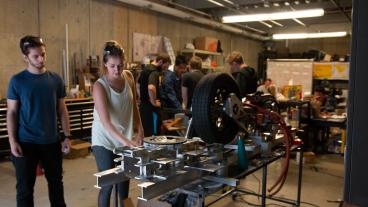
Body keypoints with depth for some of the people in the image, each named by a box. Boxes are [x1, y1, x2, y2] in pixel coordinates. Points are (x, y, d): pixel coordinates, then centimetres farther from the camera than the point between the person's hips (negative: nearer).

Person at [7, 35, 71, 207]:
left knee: (56, 182, 16)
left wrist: (67, 136, 2)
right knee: (25, 187, 8)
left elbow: (62, 110, 6)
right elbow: (11, 112, -3)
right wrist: (12, 141, -10)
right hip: (26, 142, -2)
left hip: (52, 141, 3)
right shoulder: (17, 81, -5)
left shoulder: (55, 79, 1)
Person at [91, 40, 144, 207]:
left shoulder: (128, 77, -4)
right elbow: (105, 121, -30)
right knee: (107, 184, -1)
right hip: (105, 140, -5)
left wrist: (139, 129, 2)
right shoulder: (100, 86, -21)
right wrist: (125, 141, -39)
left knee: (124, 181, 17)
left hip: (126, 138, 5)